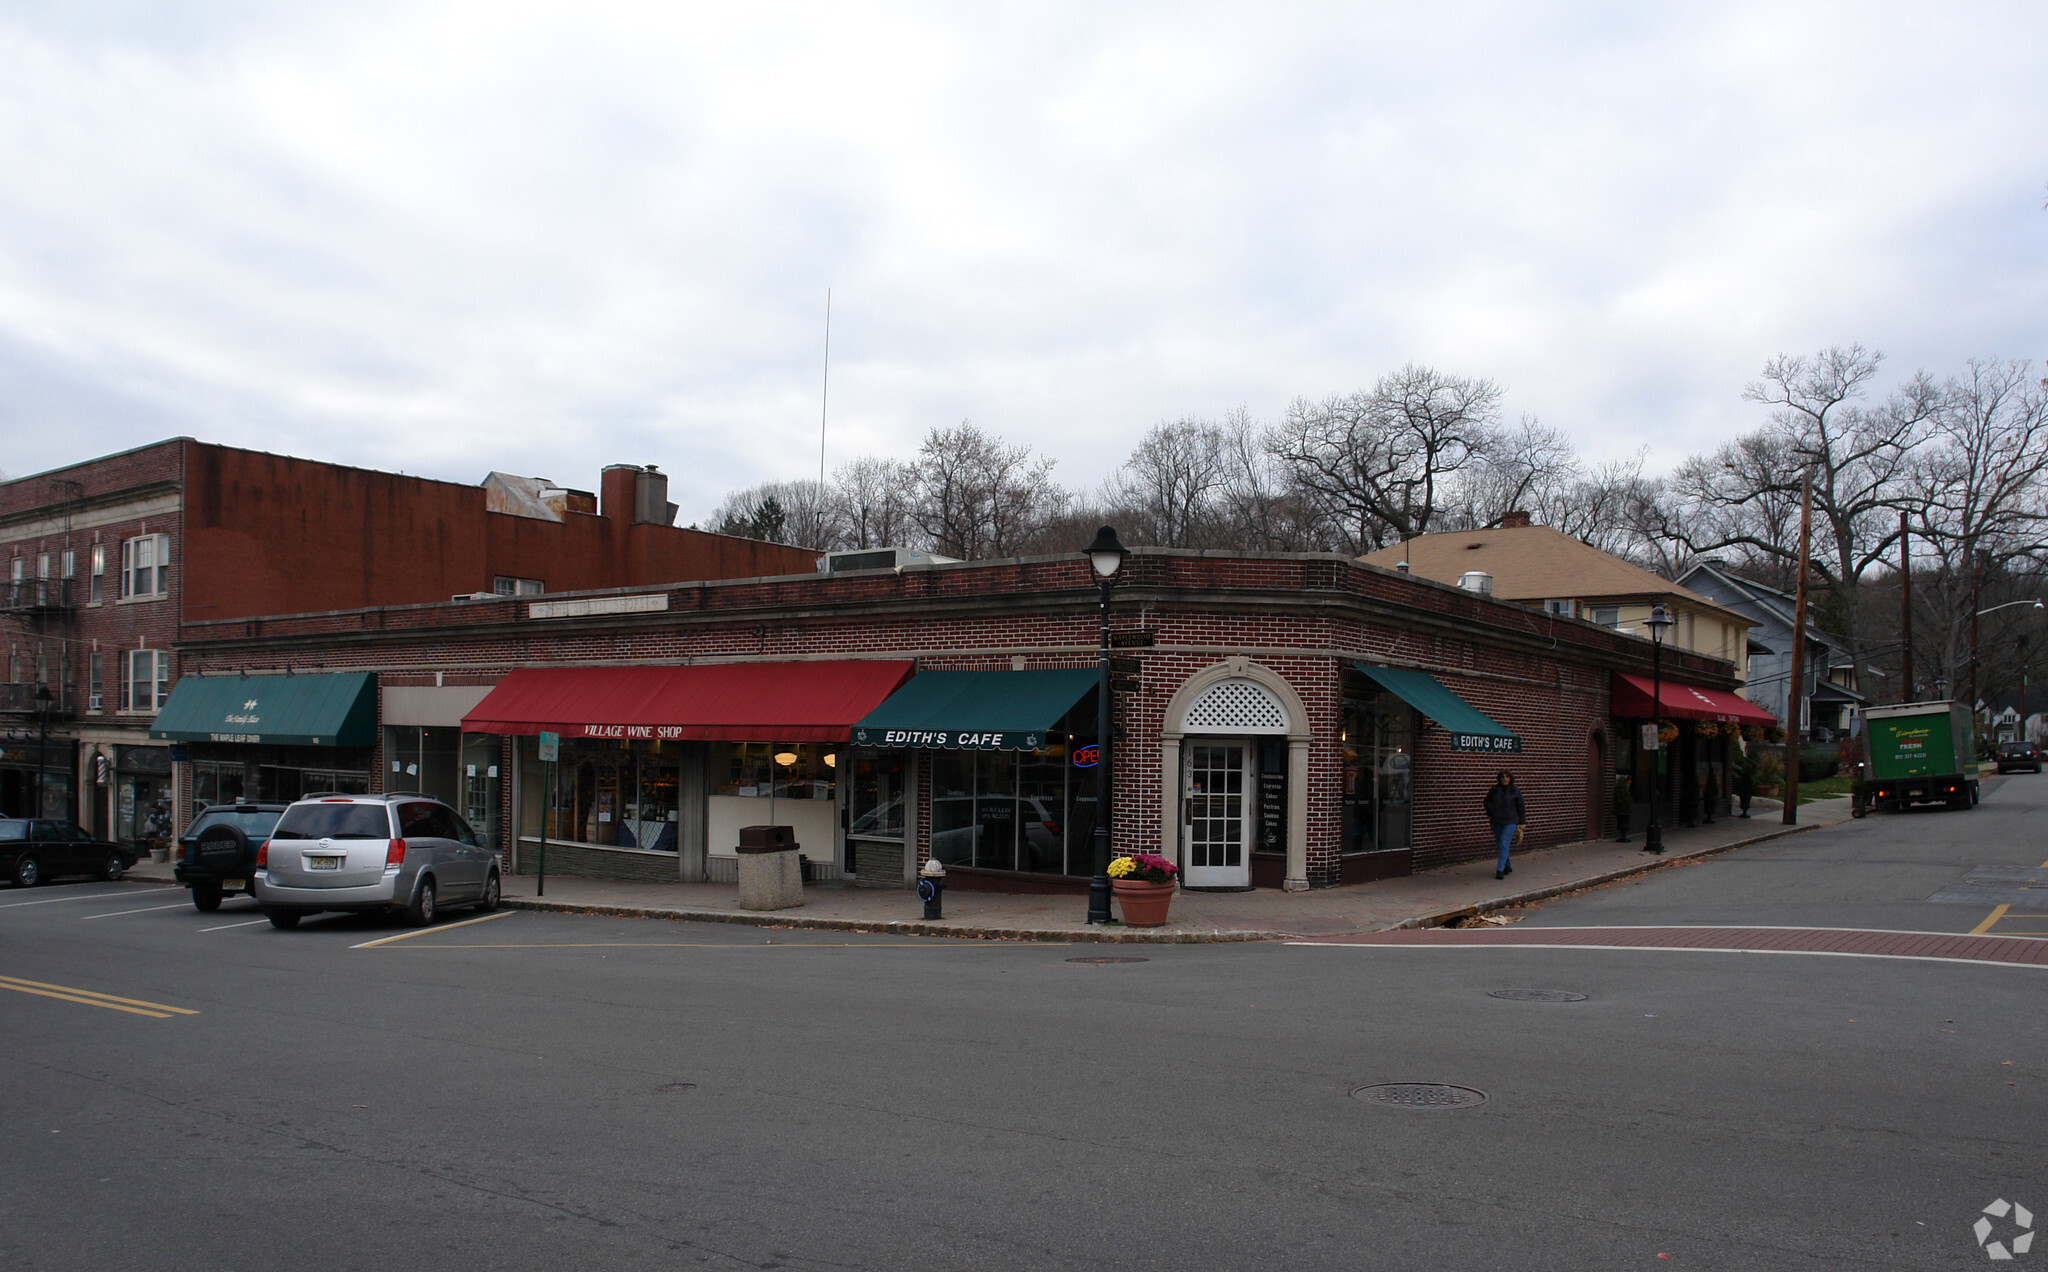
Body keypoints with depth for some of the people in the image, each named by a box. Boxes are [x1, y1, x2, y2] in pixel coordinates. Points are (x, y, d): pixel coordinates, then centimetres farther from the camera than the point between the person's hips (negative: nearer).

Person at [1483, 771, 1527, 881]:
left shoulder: (1515, 790, -1)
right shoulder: (1494, 790, 3)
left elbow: (1521, 807, 4)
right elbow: (1487, 801, 18)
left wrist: (1521, 822, 3)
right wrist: (1491, 811, 0)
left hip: (1510, 822, -3)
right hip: (1496, 822, 3)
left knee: (1504, 845, -14)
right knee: (1500, 845, 11)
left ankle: (1499, 870, -15)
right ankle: (1508, 867, 29)